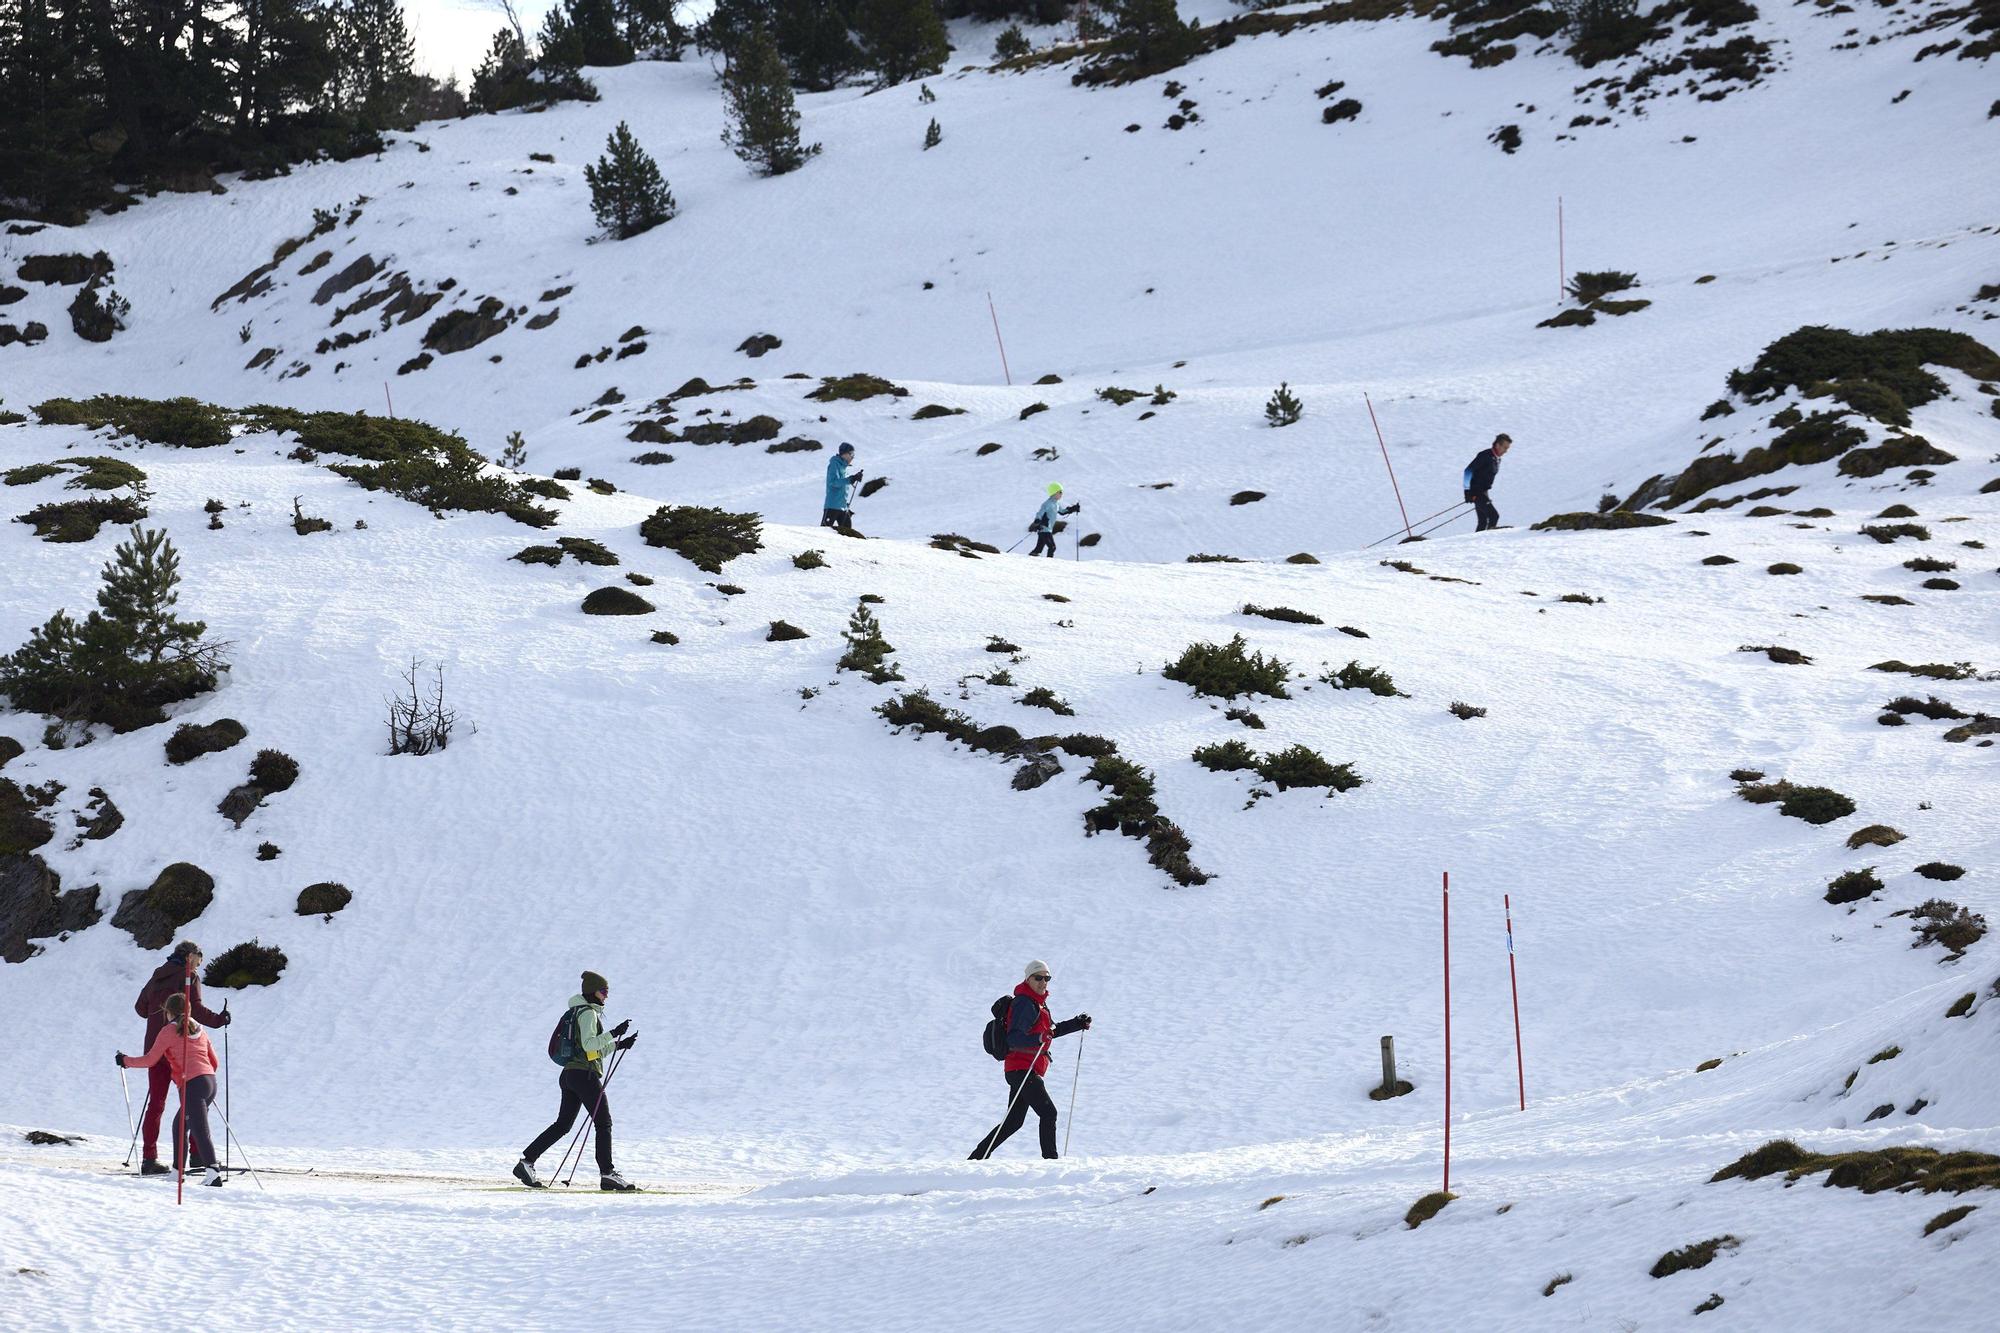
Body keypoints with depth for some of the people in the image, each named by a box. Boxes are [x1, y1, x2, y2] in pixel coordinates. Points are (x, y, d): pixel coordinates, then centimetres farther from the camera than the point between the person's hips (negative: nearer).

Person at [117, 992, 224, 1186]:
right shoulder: (199, 1030, 21)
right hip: (210, 1082, 7)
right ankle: (178, 1168, 20)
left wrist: (126, 1061, 17)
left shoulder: (169, 1031, 2)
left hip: (191, 1085, -7)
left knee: (200, 1131, -14)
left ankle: (213, 1171, -29)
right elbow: (214, 1061, 25)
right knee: (180, 1124, 21)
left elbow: (150, 1060, 2)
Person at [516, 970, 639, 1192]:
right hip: (585, 1074, -10)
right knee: (603, 1122, -7)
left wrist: (618, 1045, 18)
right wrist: (614, 1034, -24)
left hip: (570, 1074, 10)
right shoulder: (588, 1013, -9)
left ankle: (526, 1162, 6)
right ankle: (607, 1174, -10)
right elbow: (589, 1044, -21)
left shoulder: (587, 1012, 22)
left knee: (562, 1124, 10)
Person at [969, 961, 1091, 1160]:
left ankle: (977, 1158, 15)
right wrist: (1038, 1039, -41)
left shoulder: (1038, 1003, 19)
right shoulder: (1025, 1003, -13)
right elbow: (1014, 1038, -24)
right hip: (1023, 1069, -10)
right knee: (1048, 1113, -13)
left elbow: (1050, 1031, 33)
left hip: (1025, 1072, 10)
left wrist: (1077, 1024, 28)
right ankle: (1050, 1161, -15)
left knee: (1014, 1121, 12)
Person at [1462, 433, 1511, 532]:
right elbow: (1468, 470, -19)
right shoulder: (1485, 456, -15)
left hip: (1484, 493, 9)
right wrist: (1468, 491, -22)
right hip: (1476, 493, -9)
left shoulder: (1497, 459, 12)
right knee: (1494, 515, -18)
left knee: (1483, 522, 9)